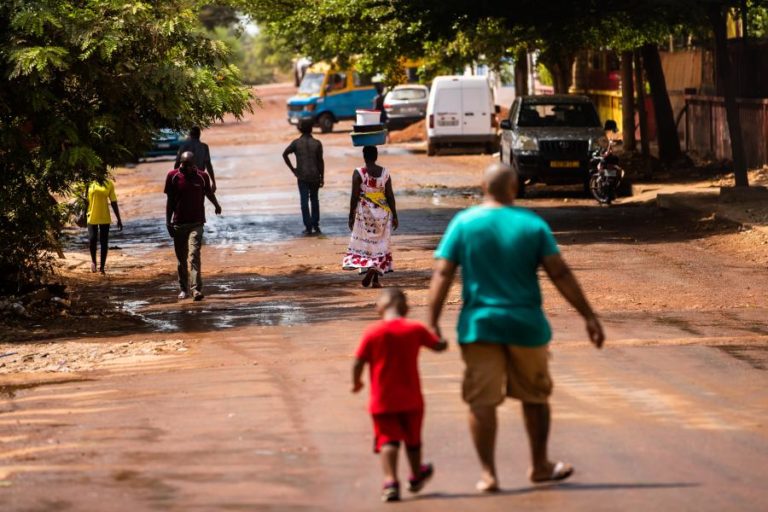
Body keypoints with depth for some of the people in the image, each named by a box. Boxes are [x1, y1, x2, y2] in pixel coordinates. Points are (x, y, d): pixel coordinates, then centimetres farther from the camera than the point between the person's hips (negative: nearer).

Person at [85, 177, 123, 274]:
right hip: (92, 218, -1)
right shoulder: (89, 183, -1)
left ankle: (102, 267, 12)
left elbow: (113, 202, 5)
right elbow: (85, 200, 6)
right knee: (92, 240, -5)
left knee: (104, 243, 1)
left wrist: (119, 219, 5)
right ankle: (93, 261, 22)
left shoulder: (109, 184, 1)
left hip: (105, 218, 1)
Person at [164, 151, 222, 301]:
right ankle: (183, 289, 23)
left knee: (194, 255, -16)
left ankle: (196, 289, -24)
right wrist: (168, 221, 0)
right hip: (178, 224, 2)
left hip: (196, 223, -2)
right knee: (181, 258, 9)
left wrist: (216, 205, 32)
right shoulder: (173, 176, -1)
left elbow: (208, 192, 19)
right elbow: (170, 200, 3)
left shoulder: (202, 176, -1)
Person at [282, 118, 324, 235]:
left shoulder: (296, 143, -2)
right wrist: (322, 178, 3)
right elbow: (320, 161, -3)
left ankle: (308, 227, -3)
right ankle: (315, 225, 16)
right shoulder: (317, 143, -2)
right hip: (315, 176, 1)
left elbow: (285, 154, -11)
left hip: (302, 177, -1)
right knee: (314, 200, 16)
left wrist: (292, 169, -3)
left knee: (304, 201, 1)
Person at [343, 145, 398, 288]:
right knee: (379, 244, 9)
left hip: (364, 212, -2)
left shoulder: (358, 173, -9)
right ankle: (375, 279, 1)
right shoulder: (385, 173, -1)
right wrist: (394, 216, 7)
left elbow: (354, 197, -9)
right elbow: (390, 196, 0)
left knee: (365, 243, 8)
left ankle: (368, 269, -13)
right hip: (382, 212, 2)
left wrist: (351, 216, -1)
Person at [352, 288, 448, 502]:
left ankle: (390, 481, -21)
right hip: (411, 399, 2)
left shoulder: (373, 332, -9)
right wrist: (442, 340, 32)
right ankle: (416, 476, 39)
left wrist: (356, 382, 10)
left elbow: (358, 363, -9)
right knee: (413, 439, 20)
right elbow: (439, 346, 8)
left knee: (388, 440, -2)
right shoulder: (415, 329, -4)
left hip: (382, 401, -2)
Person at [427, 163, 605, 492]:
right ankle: (540, 466, 29)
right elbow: (560, 274, -6)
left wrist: (432, 322, -6)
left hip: (479, 325, -1)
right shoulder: (532, 224, -2)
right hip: (525, 325, 1)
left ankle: (488, 474, -2)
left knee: (481, 401, 3)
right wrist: (589, 316, -2)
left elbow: (442, 274, -7)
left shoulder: (463, 223, -2)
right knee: (535, 397, 18)